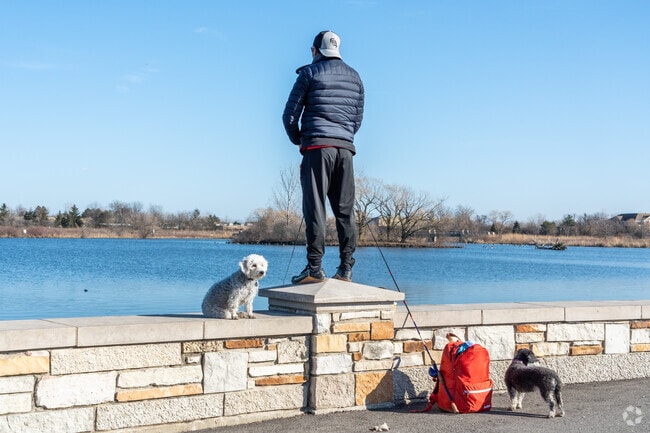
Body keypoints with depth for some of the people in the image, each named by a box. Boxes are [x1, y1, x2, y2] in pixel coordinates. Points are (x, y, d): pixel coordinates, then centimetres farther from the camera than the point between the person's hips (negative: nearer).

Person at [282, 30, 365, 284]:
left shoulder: (310, 73, 3)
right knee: (345, 210, 5)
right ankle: (346, 268, 4)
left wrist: (298, 140, 16)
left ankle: (315, 267, -9)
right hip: (345, 148, 5)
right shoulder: (354, 77, 18)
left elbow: (290, 114, 1)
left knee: (315, 207, -5)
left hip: (317, 147, -4)